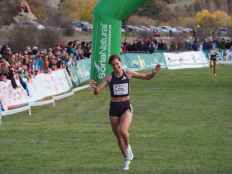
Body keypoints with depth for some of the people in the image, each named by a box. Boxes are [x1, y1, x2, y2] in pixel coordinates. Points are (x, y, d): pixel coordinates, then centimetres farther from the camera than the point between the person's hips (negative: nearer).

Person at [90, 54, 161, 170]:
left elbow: (147, 77, 7)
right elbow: (97, 91, -8)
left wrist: (154, 72, -13)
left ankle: (128, 148, 4)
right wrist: (95, 88, -32)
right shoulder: (109, 78, -3)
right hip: (114, 108, 2)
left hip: (126, 107, -2)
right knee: (118, 137, 7)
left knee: (122, 131, -27)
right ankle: (127, 159, 28)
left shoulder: (128, 74, -2)